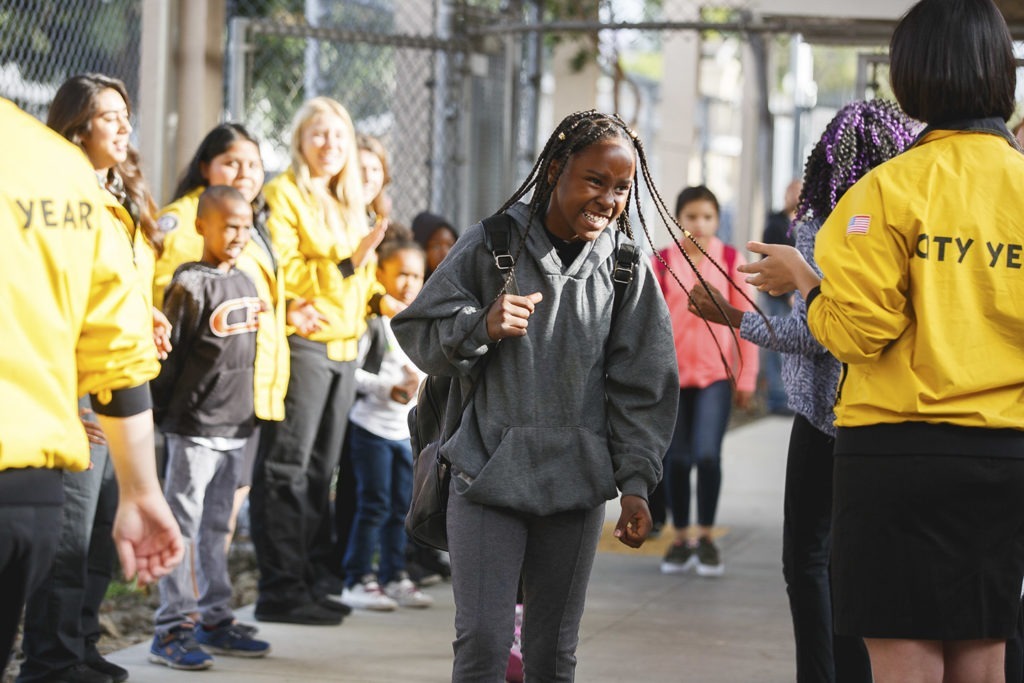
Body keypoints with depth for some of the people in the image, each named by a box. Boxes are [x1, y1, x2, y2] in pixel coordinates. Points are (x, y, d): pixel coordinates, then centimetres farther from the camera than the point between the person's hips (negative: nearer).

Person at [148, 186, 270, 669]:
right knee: (183, 526, -4)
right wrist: (161, 410, -10)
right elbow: (168, 353, -11)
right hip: (194, 427, -7)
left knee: (216, 528, 14)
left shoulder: (245, 283, 13)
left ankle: (214, 620, 20)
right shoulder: (190, 285, -11)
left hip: (235, 428, 7)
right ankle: (171, 628, -1)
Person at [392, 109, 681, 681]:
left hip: (576, 484, 2)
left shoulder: (626, 268, 4)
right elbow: (417, 332, 2)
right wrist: (481, 326, -17)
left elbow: (642, 387, 6)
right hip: (488, 476, -2)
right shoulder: (492, 244, -2)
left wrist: (635, 483, -1)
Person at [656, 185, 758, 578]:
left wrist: (746, 377, 3)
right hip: (672, 373, 1)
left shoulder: (731, 261, 2)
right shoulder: (661, 263, 2)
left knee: (708, 454, -12)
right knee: (677, 459, 5)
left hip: (716, 373, -1)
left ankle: (706, 537, 4)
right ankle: (681, 539, 19)